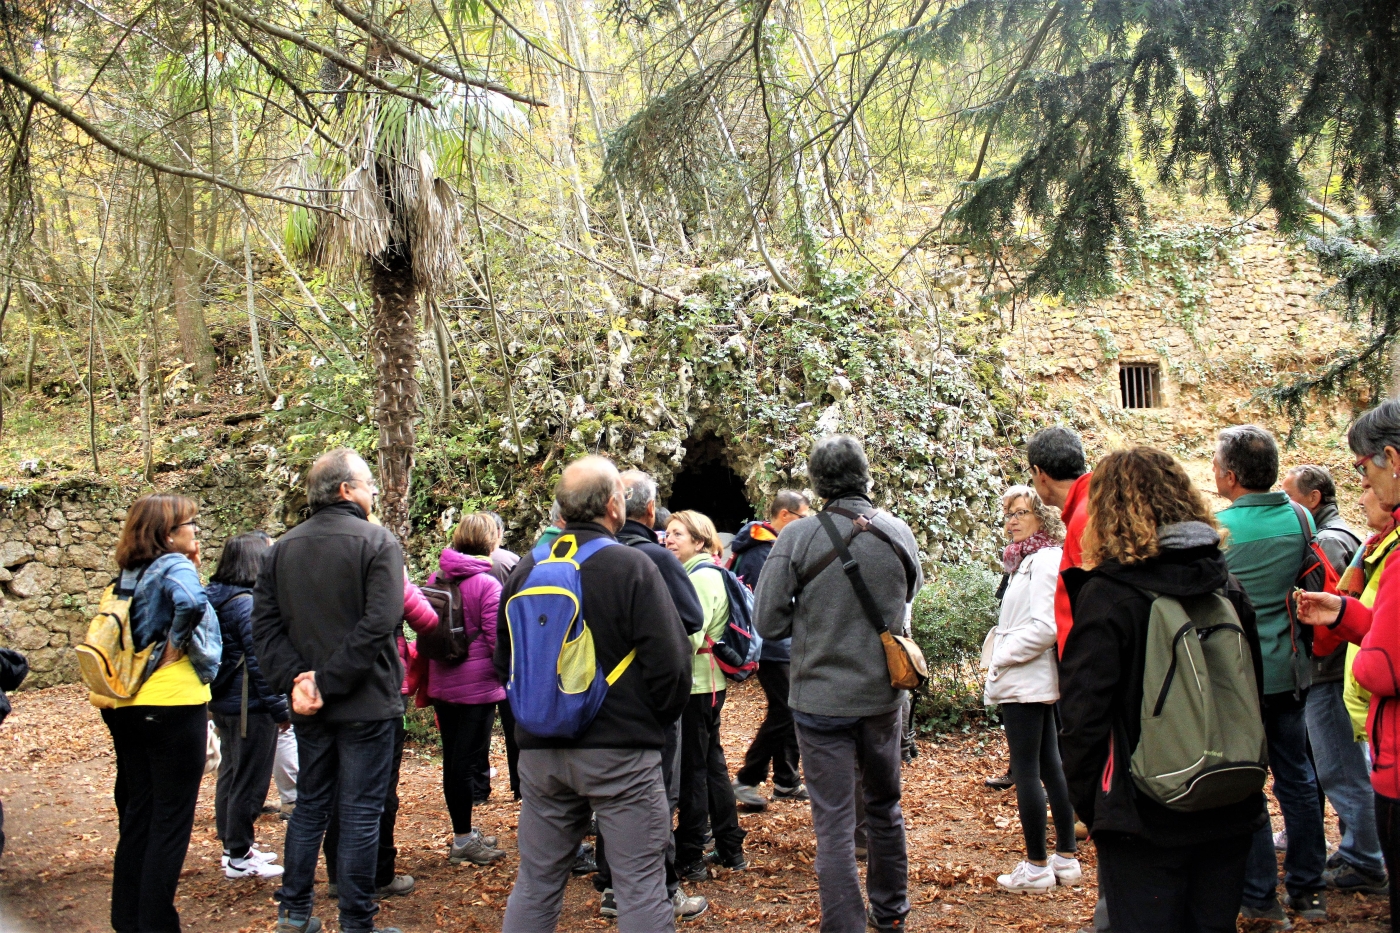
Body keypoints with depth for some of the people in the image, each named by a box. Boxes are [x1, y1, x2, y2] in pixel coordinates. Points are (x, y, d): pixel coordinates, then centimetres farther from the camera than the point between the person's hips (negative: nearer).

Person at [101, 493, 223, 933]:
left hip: (126, 708, 8)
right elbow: (190, 602, -32)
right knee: (171, 822, 1)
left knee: (136, 817, 15)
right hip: (173, 706, -8)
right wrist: (177, 642, -15)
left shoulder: (130, 575, 11)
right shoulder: (175, 566, -12)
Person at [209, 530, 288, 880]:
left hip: (223, 703, 9)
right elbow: (260, 661, -22)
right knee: (249, 781, 1)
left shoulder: (216, 597, 8)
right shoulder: (247, 603, -20)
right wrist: (280, 709, -15)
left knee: (230, 774, 18)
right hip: (249, 706, -9)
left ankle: (234, 847, 29)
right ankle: (239, 858, 8)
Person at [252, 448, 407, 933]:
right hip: (365, 702, -5)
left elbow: (265, 624, -1)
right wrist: (328, 682, -17)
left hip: (309, 708, 5)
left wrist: (295, 679, -9)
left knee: (309, 806, 17)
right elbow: (378, 624, -21)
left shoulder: (283, 548, 7)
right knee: (360, 813, 2)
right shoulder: (377, 542, -10)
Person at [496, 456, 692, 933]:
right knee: (641, 888, 2)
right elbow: (670, 662, -13)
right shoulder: (632, 566, -11)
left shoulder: (526, 568, 3)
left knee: (535, 883, 16)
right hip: (621, 751, -5)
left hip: (540, 751, 5)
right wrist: (654, 721, 3)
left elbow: (503, 661, 12)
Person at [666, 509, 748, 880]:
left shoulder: (701, 577, -15)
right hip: (709, 682, 10)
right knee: (712, 762, 16)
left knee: (691, 769, -3)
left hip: (696, 683, -10)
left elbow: (690, 636, -23)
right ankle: (731, 849, 24)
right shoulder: (704, 574, 15)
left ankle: (689, 858, 5)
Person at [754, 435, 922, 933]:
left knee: (834, 824, 2)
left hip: (821, 698, -4)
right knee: (885, 806, 22)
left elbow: (768, 621, -10)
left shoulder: (797, 537, -14)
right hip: (883, 695, 4)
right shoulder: (898, 533, -4)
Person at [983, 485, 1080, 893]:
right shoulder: (1030, 560, 15)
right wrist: (1002, 656, 11)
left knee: (1025, 771, -4)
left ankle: (1037, 866, 3)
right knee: (1049, 766, 13)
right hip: (1036, 680, 10)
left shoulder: (1045, 560, -15)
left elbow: (1044, 626, -24)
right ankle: (1066, 857, 20)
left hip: (1026, 680, -10)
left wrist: (1002, 657, -16)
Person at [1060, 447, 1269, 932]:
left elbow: (1083, 715, -15)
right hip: (1229, 814, 6)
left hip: (1145, 819, -5)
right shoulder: (1227, 585, 4)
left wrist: (1087, 801, -1)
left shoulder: (1106, 596, -14)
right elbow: (1254, 690, 13)